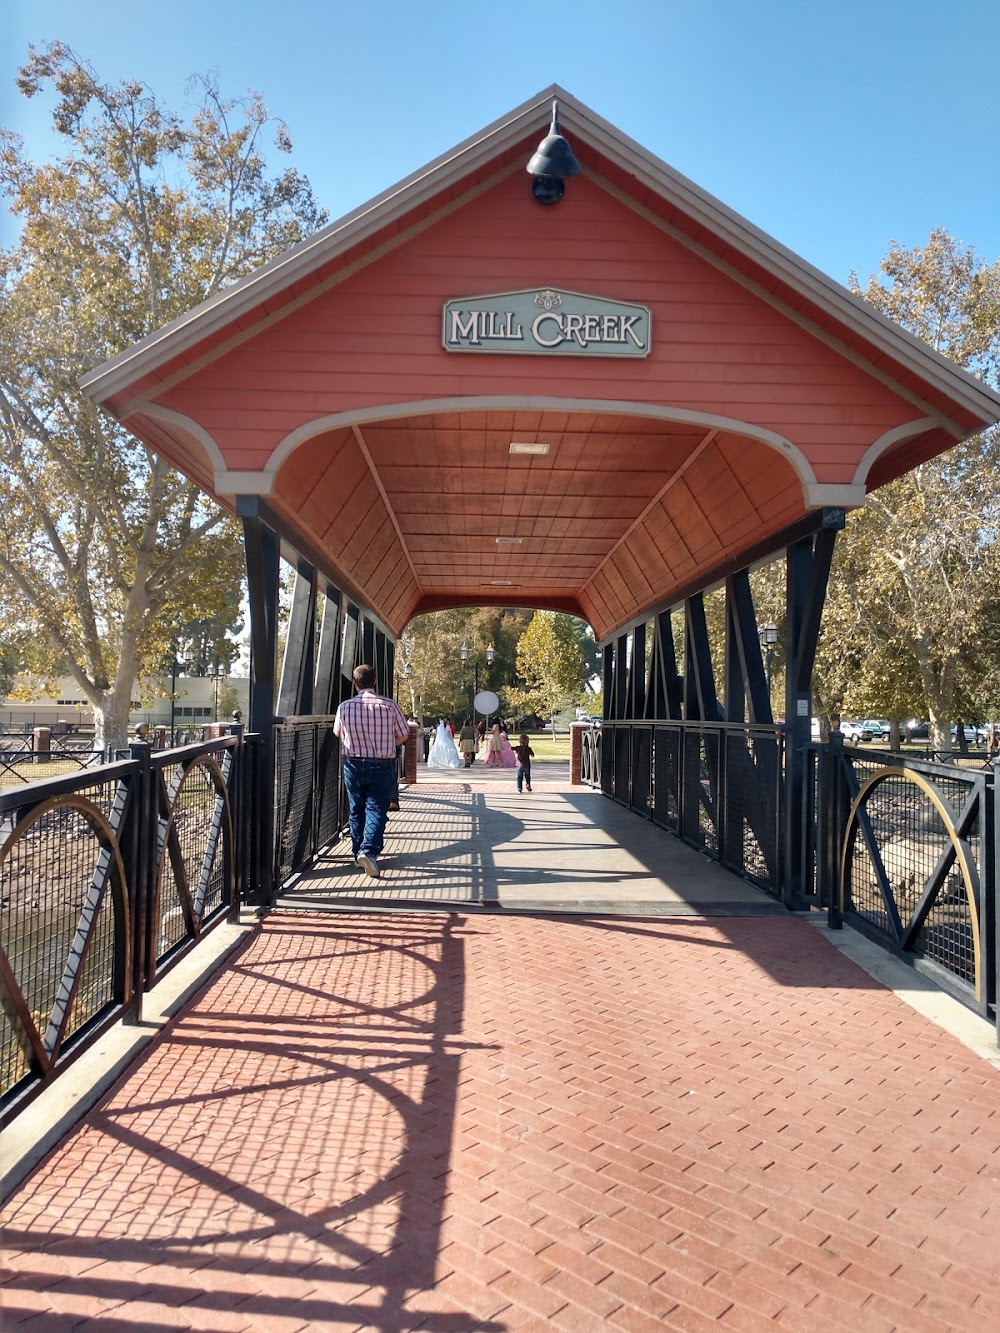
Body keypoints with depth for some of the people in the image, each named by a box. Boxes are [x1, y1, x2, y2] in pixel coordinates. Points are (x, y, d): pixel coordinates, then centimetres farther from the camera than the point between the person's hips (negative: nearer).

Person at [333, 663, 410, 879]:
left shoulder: (344, 707, -5)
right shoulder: (389, 705, -10)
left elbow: (338, 735, 10)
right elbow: (403, 735, -1)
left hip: (353, 765, 2)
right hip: (382, 766, -2)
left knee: (356, 811, 15)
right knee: (376, 810, 2)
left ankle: (358, 854, 22)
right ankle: (369, 851, -16)